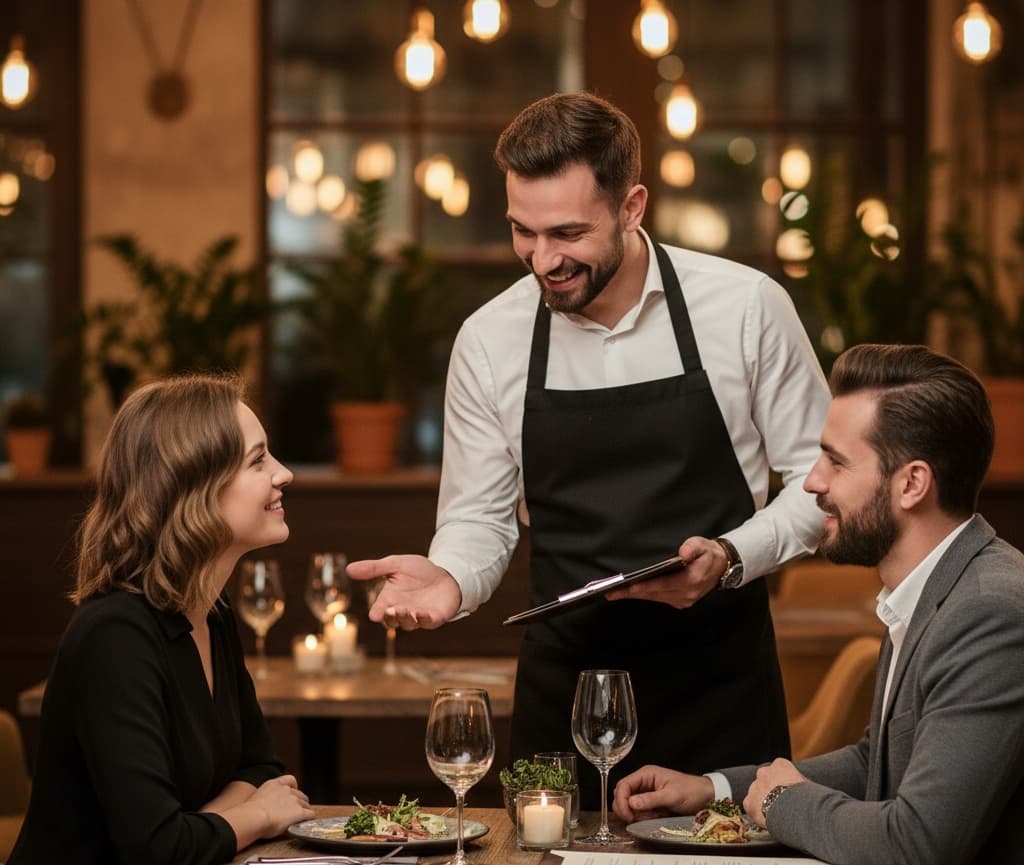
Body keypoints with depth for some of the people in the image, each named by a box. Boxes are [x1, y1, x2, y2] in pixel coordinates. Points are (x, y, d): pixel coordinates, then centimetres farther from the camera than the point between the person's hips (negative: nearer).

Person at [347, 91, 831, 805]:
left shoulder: (745, 306, -8)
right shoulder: (488, 341, -2)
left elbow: (820, 480, -1)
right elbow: (479, 519, 6)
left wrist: (730, 559, -17)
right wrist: (449, 579, -16)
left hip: (719, 685, -1)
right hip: (565, 686, 2)